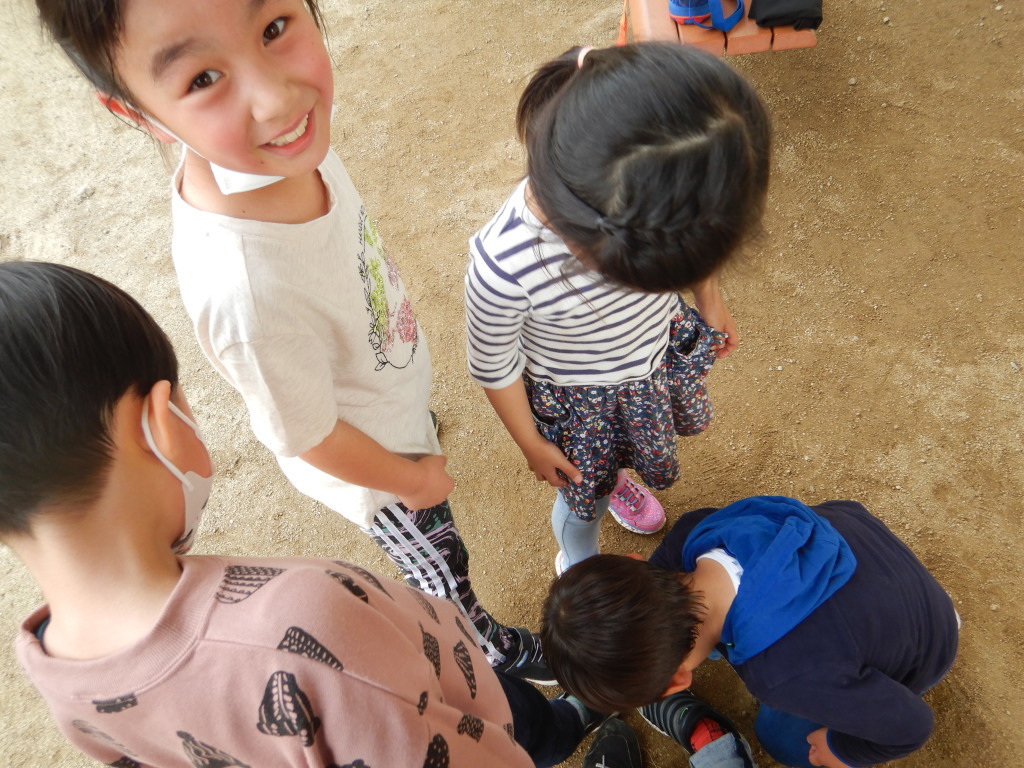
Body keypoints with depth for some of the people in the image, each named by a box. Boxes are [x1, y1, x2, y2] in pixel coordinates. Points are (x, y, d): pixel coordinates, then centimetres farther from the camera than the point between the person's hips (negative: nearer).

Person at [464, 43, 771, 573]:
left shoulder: (662, 191, -32)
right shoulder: (504, 266, -44)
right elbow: (493, 365, -22)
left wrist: (709, 298, 12)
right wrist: (531, 443, -6)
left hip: (661, 348, 4)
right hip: (577, 398, -4)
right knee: (584, 499, 23)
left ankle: (615, 476, 72)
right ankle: (578, 570, 59)